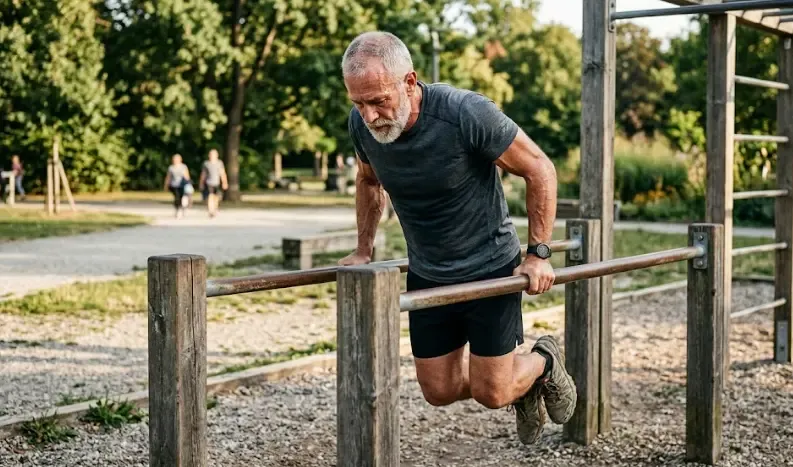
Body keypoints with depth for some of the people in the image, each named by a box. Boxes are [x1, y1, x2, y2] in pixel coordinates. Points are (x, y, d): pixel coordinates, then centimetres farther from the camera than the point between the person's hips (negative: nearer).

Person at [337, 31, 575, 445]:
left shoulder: (467, 113, -29)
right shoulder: (361, 124, -13)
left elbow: (539, 170, -16)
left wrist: (538, 254, -15)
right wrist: (363, 250, 11)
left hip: (489, 268, -5)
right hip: (427, 275, 5)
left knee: (490, 392, -2)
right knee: (439, 391, 8)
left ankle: (544, 363, 32)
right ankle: (519, 384, 38)